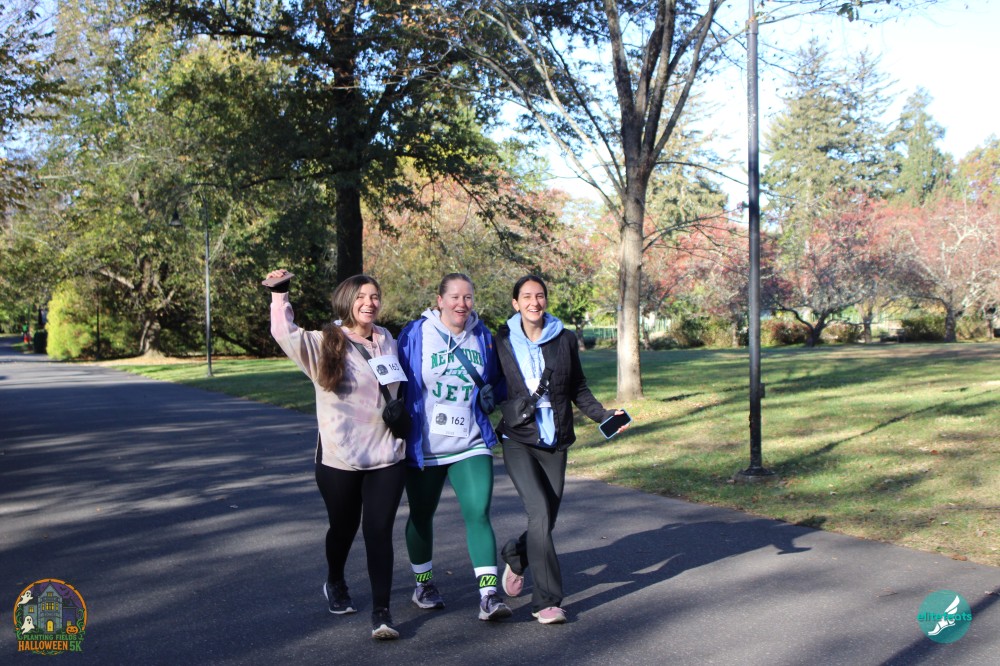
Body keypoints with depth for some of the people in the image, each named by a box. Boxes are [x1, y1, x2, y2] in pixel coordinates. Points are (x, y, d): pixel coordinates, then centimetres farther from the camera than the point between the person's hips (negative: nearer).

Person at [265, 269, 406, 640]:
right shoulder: (324, 344, -6)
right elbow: (284, 333, -18)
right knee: (344, 527, 16)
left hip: (386, 456, 2)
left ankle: (381, 612, -2)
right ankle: (335, 584, 45)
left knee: (379, 531, -6)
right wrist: (280, 294, -21)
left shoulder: (387, 342, 7)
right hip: (339, 458, -2)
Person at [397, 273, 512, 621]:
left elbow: (493, 380, 19)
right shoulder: (415, 335, -6)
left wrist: (488, 393, -1)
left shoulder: (483, 337, 5)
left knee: (478, 513, -11)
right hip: (423, 446, -1)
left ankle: (489, 595, -9)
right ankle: (424, 584, 34)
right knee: (421, 515, 13)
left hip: (471, 444, 2)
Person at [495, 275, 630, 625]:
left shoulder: (565, 340, 5)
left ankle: (515, 556, 39)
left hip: (555, 442, 3)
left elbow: (578, 389, 12)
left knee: (546, 520, 5)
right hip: (518, 441, -3)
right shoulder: (503, 341, 1)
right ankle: (546, 600, -5)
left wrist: (603, 415, -1)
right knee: (540, 513, -17)